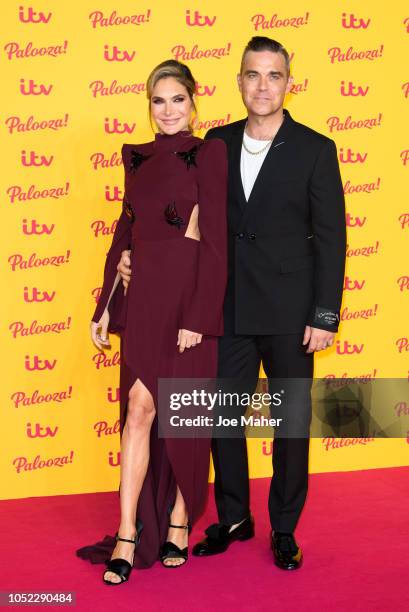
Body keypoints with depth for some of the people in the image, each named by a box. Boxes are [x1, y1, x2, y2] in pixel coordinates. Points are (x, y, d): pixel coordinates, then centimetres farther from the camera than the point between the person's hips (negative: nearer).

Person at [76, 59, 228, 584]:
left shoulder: (208, 154, -4)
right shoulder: (137, 158, 12)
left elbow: (215, 241, -9)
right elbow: (125, 231, 14)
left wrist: (198, 318, -14)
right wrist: (105, 308, 11)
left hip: (189, 297, -3)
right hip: (142, 298, 4)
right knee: (139, 407, 1)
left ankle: (180, 520, 24)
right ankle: (129, 531, 7)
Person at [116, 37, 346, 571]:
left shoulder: (315, 149, -6)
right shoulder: (217, 143, 5)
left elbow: (331, 238, -7)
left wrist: (325, 316, -11)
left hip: (288, 312, -3)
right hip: (229, 308, 4)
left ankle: (284, 529, 26)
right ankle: (234, 519, 31)